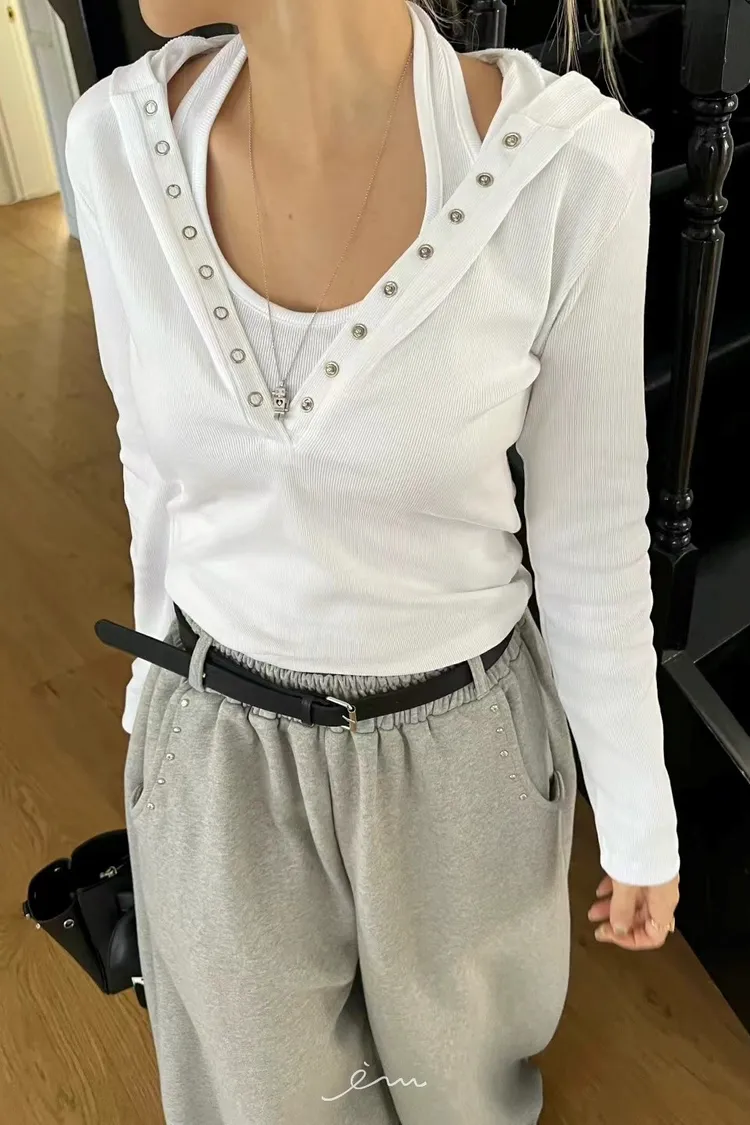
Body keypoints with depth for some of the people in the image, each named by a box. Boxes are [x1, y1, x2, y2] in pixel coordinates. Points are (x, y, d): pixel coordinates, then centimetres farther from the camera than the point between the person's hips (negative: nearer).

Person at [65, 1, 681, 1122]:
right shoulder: (123, 142, -13)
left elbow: (591, 531, -11)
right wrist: (166, 685, 14)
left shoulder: (565, 168, -22)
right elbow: (164, 467, 0)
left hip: (459, 746, -1)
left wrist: (639, 817, 1)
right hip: (218, 754, 3)